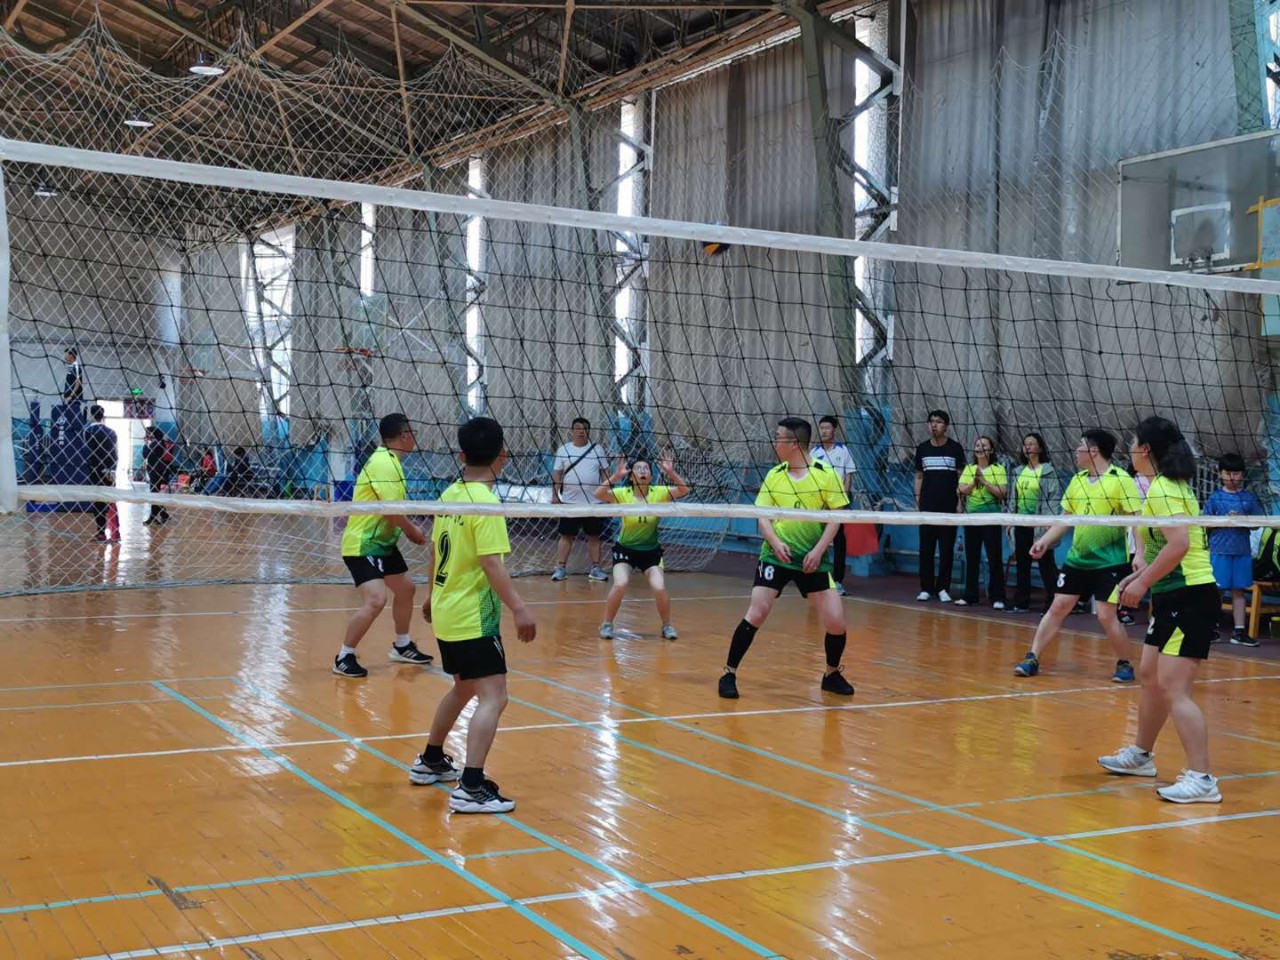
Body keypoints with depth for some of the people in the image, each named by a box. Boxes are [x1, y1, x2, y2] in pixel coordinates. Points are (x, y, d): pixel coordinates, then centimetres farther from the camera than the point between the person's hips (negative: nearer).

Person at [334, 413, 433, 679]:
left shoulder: (390, 461, 8)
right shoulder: (384, 463, -22)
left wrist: (409, 528, 2)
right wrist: (414, 531, -10)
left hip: (382, 542, 11)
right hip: (363, 544, -11)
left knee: (405, 589, 20)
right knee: (375, 600, -21)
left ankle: (402, 646, 38)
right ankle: (344, 658, -8)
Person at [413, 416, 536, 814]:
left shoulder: (450, 495, 6)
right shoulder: (486, 503, -18)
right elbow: (492, 563, -25)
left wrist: (431, 595, 29)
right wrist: (519, 608, -27)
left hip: (447, 613, 9)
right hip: (474, 618, -9)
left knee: (464, 688, 25)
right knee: (492, 697, -10)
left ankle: (430, 761, 38)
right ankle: (471, 788, -17)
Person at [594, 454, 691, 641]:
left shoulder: (659, 493, -10)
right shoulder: (623, 494, -14)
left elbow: (684, 491, -21)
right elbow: (598, 494, -29)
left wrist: (671, 472, -34)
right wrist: (616, 476, -40)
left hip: (651, 551, 1)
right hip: (625, 549, -1)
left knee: (660, 588, -15)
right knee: (620, 584, -22)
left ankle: (667, 626, 11)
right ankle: (607, 625, -1)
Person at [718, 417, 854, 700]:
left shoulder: (825, 474, -4)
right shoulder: (774, 475, 4)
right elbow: (763, 516, 4)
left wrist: (818, 550, -13)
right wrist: (776, 543, -14)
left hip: (812, 560, -1)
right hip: (776, 556, 1)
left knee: (835, 621, -4)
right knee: (756, 613, -12)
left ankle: (832, 674, 21)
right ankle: (729, 673, 0)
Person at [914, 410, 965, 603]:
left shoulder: (955, 448, 1)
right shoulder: (922, 449, 8)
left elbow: (961, 477, 3)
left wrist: (960, 501, -4)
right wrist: (917, 500, 7)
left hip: (949, 507, -2)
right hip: (927, 507, 2)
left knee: (947, 549, 1)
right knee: (926, 549, 3)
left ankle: (943, 588, 8)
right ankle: (926, 588, 9)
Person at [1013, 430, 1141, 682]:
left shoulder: (1121, 480, -12)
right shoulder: (1077, 480, 10)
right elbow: (1067, 517, 18)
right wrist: (1044, 540, 11)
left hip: (1110, 562, -6)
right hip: (1076, 559, 6)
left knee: (1106, 616, -7)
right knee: (1058, 607, 6)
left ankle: (1124, 665, 14)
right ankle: (1032, 659, 12)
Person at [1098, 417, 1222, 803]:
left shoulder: (1161, 488, -15)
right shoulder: (1172, 484, 14)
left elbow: (1179, 543, -26)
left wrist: (1143, 582, -19)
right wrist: (1145, 566, 12)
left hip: (1189, 596, -11)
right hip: (1174, 597, 11)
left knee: (1173, 687, -13)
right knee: (1150, 675, 20)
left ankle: (1201, 779, -13)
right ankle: (1140, 755, 36)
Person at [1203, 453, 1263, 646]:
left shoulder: (1249, 498, 8)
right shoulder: (1215, 498, 2)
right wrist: (1225, 520, -14)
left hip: (1242, 550, 2)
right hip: (1220, 549, -2)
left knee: (1238, 590, 7)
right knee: (1217, 589, 1)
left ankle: (1239, 631, 10)